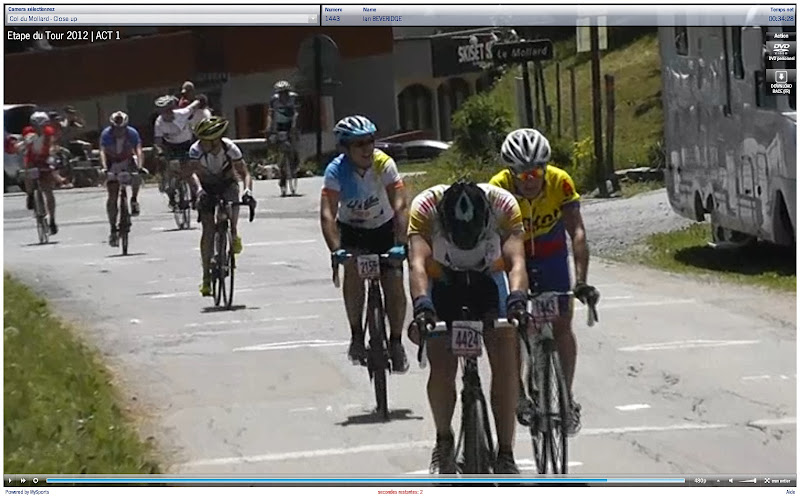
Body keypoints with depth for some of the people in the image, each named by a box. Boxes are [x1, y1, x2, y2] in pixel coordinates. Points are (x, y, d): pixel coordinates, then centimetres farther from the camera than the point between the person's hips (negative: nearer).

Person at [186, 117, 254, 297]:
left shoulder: (230, 148, -27)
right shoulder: (197, 149, -28)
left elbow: (244, 173, -27)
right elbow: (193, 172, -39)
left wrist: (248, 190, -47)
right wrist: (199, 189, -58)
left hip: (227, 183, 0)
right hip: (207, 187, 0)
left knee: (232, 201, -35)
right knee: (208, 230, -11)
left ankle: (234, 234, -5)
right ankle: (206, 276, -4)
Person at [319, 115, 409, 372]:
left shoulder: (383, 164, -25)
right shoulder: (336, 170, -26)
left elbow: (400, 206, -31)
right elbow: (327, 214, -33)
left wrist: (400, 244, -44)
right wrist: (336, 250, -47)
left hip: (384, 228, 0)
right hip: (351, 230, 0)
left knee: (394, 284, -12)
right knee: (353, 269, -27)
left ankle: (396, 342, 7)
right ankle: (356, 336, -14)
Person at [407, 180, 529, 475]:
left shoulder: (504, 205, -32)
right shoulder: (425, 207, -33)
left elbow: (516, 262, -40)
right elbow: (418, 263, -42)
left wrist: (517, 300, -60)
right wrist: (422, 305, -60)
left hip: (489, 278, 0)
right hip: (443, 281, 0)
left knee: (506, 361, -15)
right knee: (442, 368, -12)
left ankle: (505, 454, -7)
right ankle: (443, 443, 13)